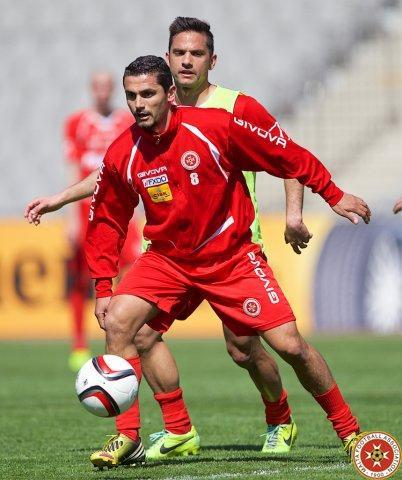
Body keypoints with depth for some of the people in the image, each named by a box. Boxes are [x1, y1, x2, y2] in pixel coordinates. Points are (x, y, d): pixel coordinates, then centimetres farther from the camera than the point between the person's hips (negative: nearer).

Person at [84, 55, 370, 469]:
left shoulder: (219, 125, -18)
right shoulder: (121, 155, -8)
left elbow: (285, 155, -6)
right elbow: (106, 221, 6)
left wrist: (333, 195, -1)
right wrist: (103, 286, 1)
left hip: (230, 256, -2)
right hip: (167, 259, 3)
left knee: (289, 344, -9)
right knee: (116, 323, -19)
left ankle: (348, 430, 11)